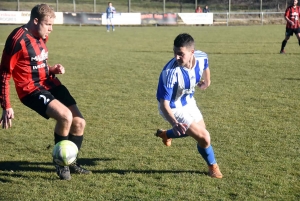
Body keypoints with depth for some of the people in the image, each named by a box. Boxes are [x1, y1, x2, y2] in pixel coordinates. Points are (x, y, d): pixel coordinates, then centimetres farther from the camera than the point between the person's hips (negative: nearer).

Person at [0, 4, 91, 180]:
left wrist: (53, 70, 3)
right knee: (65, 116, -28)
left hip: (50, 84, 9)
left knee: (79, 122, 4)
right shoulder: (18, 40, -18)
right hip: (31, 90, -9)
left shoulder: (42, 36, 9)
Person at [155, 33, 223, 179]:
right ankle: (213, 166, 21)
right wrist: (175, 124, -54)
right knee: (204, 137, -10)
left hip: (188, 101, 7)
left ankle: (166, 134, 54)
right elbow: (164, 104, -38)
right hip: (174, 108, -7)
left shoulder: (202, 58, -22)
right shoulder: (170, 73, -40)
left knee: (199, 130, 29)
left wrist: (206, 81, 26)